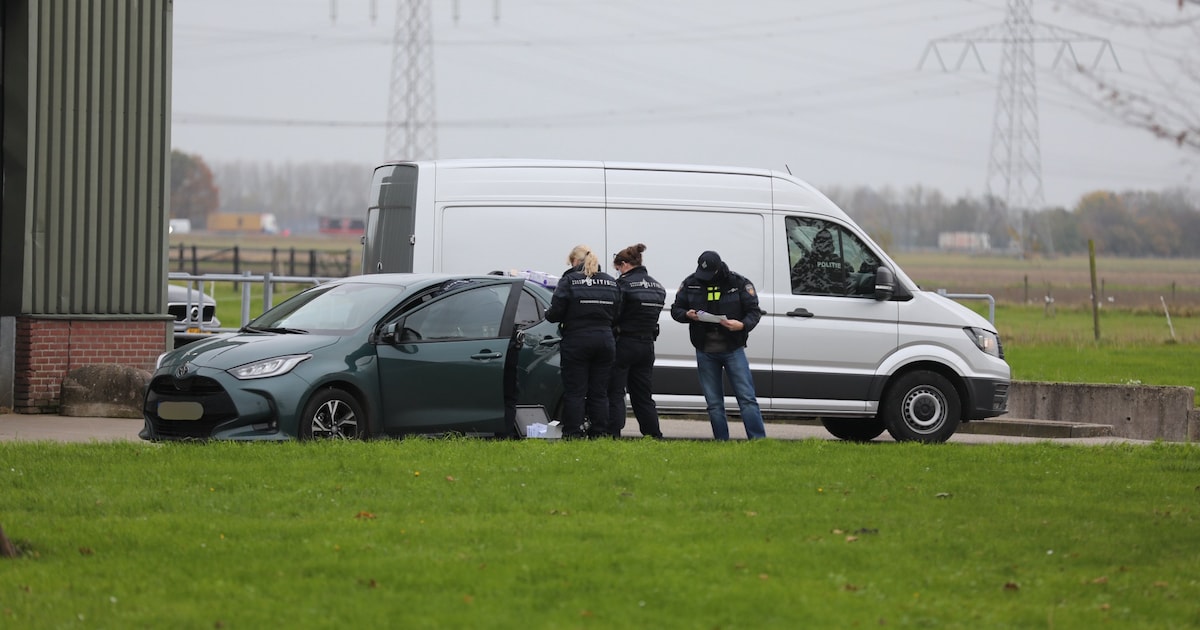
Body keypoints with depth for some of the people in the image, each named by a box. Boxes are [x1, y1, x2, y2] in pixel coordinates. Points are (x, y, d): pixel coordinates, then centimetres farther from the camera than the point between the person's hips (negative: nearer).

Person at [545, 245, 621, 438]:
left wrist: (547, 314, 11)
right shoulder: (610, 282, 9)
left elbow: (556, 312, -10)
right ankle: (600, 432, 7)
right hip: (605, 340, 4)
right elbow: (617, 315, 9)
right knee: (599, 393, 9)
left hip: (577, 341, -4)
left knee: (574, 392, 0)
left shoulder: (569, 280, -6)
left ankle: (573, 434, -4)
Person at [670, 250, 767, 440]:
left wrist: (742, 325, -22)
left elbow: (754, 312, -1)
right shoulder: (690, 284, 4)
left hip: (733, 350, -3)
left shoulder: (739, 284, -3)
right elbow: (675, 309, 11)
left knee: (747, 399, -7)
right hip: (705, 352, 3)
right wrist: (687, 315, -13)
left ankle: (758, 440, -8)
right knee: (714, 403, 6)